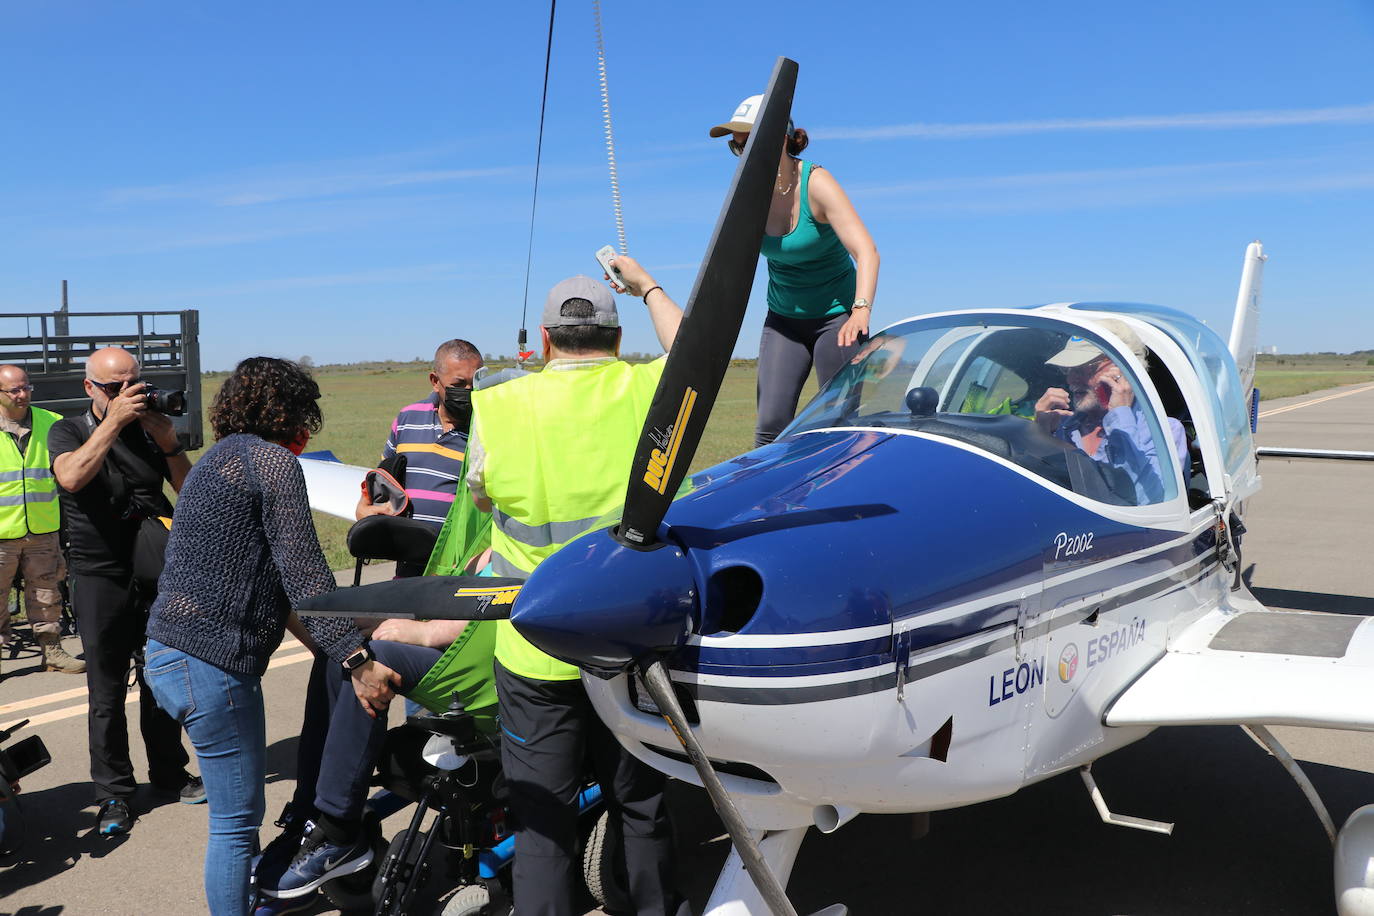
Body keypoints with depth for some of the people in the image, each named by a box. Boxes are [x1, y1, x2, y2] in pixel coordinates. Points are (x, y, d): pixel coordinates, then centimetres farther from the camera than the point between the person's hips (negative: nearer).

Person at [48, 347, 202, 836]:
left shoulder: (151, 429, 5)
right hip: (101, 579, -2)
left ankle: (169, 773, 27)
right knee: (107, 694, 2)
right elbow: (71, 477, -22)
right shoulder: (68, 431, 0)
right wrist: (113, 422, -23)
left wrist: (170, 444, -13)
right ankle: (114, 795, 14)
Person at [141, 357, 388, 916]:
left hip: (169, 654, 10)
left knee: (238, 812, 22)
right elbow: (303, 571, -19)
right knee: (238, 821, 0)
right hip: (211, 664, -10)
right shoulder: (272, 459, -10)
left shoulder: (219, 457, 20)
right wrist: (355, 658, -21)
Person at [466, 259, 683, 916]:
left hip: (534, 656, -1)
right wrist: (647, 285, 34)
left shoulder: (498, 408, -8)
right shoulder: (648, 391, -5)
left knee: (541, 823, 11)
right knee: (642, 811, 18)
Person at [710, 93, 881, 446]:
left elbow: (866, 251, -29)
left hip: (836, 315, -4)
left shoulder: (816, 183, -20)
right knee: (770, 425, -6)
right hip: (783, 319, 4)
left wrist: (861, 310, -46)